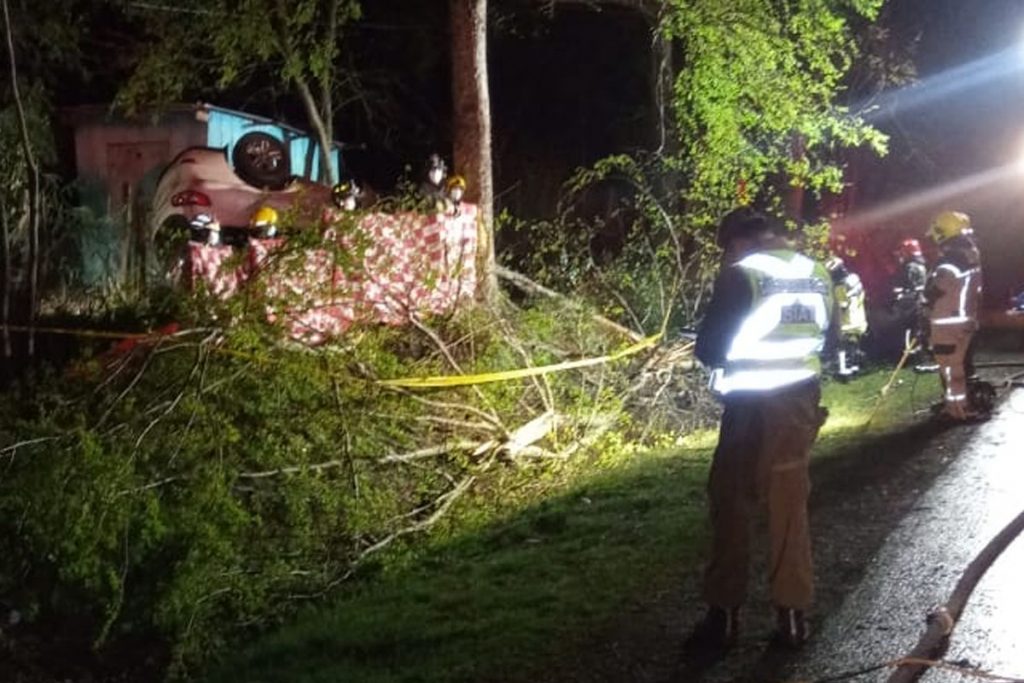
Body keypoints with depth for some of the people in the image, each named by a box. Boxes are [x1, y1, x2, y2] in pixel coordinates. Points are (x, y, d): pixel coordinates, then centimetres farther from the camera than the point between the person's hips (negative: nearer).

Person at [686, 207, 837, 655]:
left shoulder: (741, 275, -13)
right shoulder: (818, 275, 6)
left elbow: (709, 348, -13)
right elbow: (831, 341, 14)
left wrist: (722, 356, 8)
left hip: (753, 405, -6)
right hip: (802, 399, 6)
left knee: (731, 505, 6)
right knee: (790, 504, 14)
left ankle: (724, 616, 11)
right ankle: (793, 615, 17)